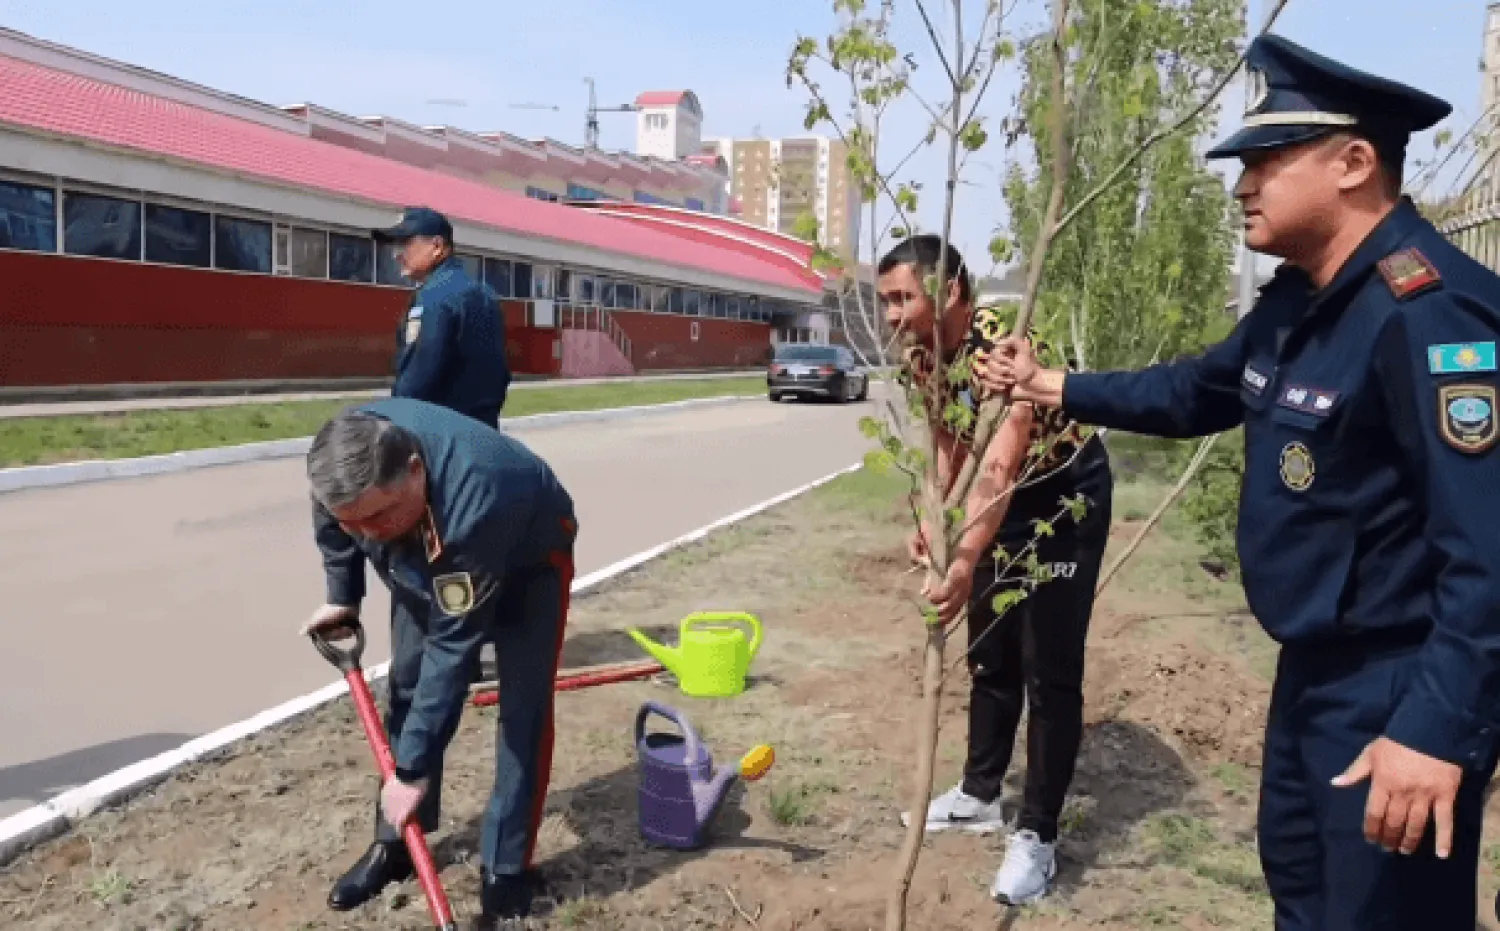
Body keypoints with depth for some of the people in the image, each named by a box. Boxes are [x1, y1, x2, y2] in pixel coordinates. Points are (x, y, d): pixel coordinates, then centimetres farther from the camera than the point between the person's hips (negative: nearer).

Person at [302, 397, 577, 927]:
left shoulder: (474, 505, -48)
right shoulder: (349, 459, -30)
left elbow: (454, 646, -40)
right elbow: (334, 526, -3)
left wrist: (413, 767, -34)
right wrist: (342, 599, 4)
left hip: (529, 558, -5)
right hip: (427, 557, 6)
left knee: (523, 709, -11)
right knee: (407, 689, 6)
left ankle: (505, 868, 1)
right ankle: (395, 843, 21)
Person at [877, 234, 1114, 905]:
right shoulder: (919, 359, -11)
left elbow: (1000, 464, -48)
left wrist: (965, 562, -60)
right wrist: (934, 522, -11)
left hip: (1068, 496, -7)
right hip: (1004, 499, 7)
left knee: (1049, 667, -6)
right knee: (990, 653, 14)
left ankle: (1038, 835, 7)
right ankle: (979, 796, 30)